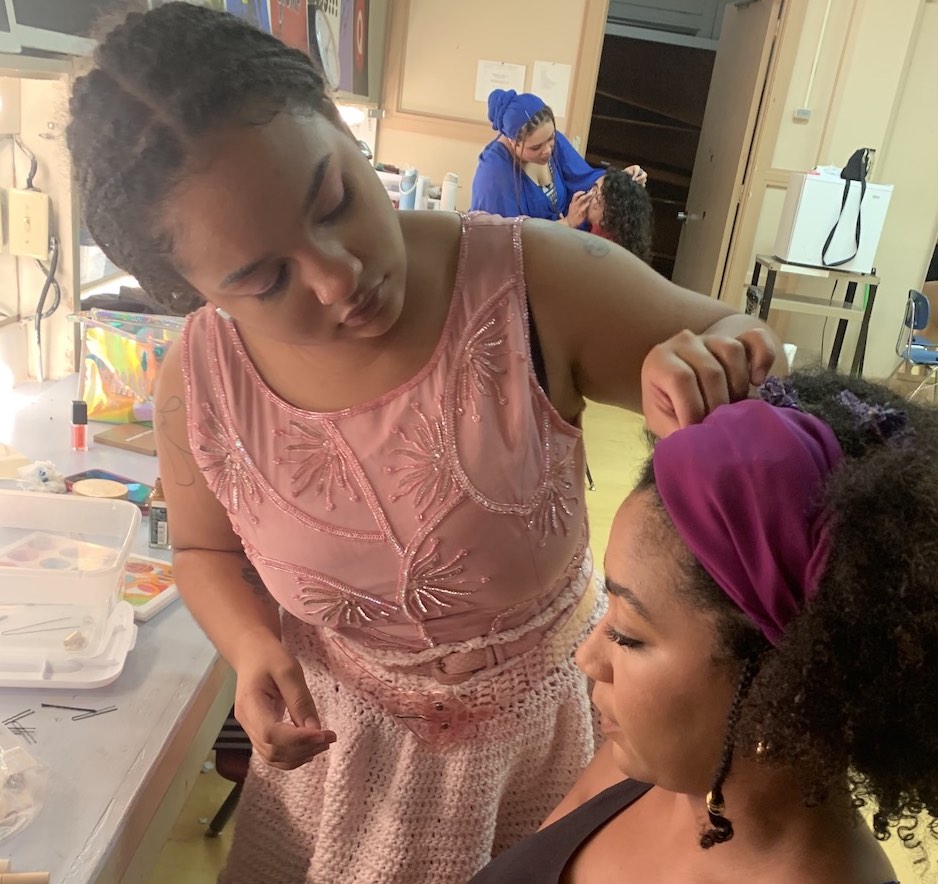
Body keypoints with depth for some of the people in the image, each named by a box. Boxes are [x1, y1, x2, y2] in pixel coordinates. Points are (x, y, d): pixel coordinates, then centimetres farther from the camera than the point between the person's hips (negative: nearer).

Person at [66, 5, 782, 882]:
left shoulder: (538, 284, -28)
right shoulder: (197, 385, -19)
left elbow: (750, 350, -14)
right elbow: (206, 549, 1)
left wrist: (714, 358, -38)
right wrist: (253, 648, -19)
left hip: (540, 723, 0)